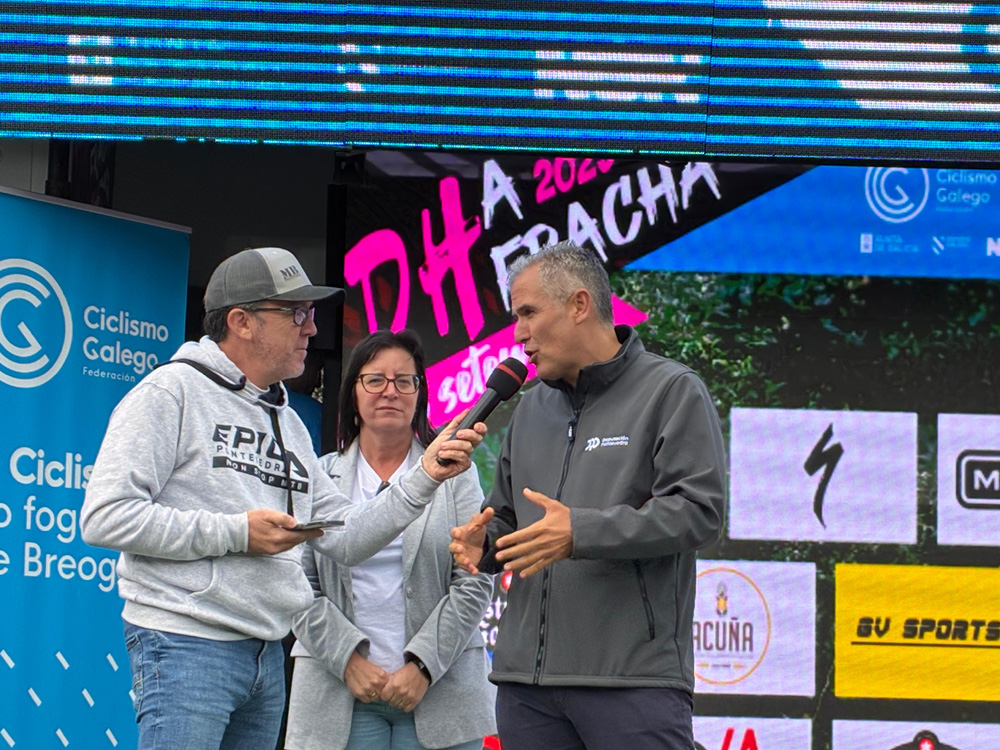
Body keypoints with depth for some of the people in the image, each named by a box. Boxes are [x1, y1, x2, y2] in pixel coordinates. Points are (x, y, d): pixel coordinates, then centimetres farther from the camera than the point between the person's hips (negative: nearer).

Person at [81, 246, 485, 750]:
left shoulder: (287, 422, 18)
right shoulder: (171, 393, -6)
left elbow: (346, 539, 15)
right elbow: (105, 516, -15)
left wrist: (424, 477, 3)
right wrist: (236, 533, -14)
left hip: (268, 655, 8)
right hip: (186, 647, -8)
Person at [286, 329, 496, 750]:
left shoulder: (453, 473, 10)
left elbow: (476, 581, 2)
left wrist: (421, 666, -8)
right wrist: (350, 659, -9)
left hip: (438, 686, 0)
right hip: (338, 692, 1)